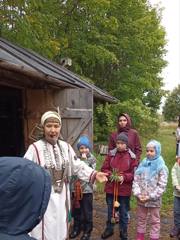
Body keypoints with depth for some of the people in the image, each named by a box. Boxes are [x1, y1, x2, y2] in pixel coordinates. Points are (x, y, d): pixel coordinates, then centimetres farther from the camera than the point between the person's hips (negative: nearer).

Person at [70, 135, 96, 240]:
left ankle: (87, 231, 23)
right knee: (76, 210, 16)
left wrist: (84, 160, -19)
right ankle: (77, 228, 34)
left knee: (87, 211, 7)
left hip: (87, 189, -4)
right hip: (76, 188, 4)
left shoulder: (92, 159, -5)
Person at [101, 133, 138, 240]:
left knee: (124, 212, 13)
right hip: (110, 188, 2)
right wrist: (110, 174, -16)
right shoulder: (111, 154, -2)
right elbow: (104, 168, 2)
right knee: (110, 210, 18)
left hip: (125, 189, -2)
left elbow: (134, 173, -6)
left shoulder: (132, 157, -8)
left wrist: (124, 177, -20)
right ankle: (109, 229, 38)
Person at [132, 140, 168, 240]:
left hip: (154, 200, -4)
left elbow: (162, 186, -14)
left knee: (155, 220, 11)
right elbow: (136, 180, 1)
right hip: (141, 199, 4)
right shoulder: (142, 164, 1)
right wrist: (138, 194, -11)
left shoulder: (162, 167, -10)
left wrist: (150, 197, -17)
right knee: (141, 218, 19)